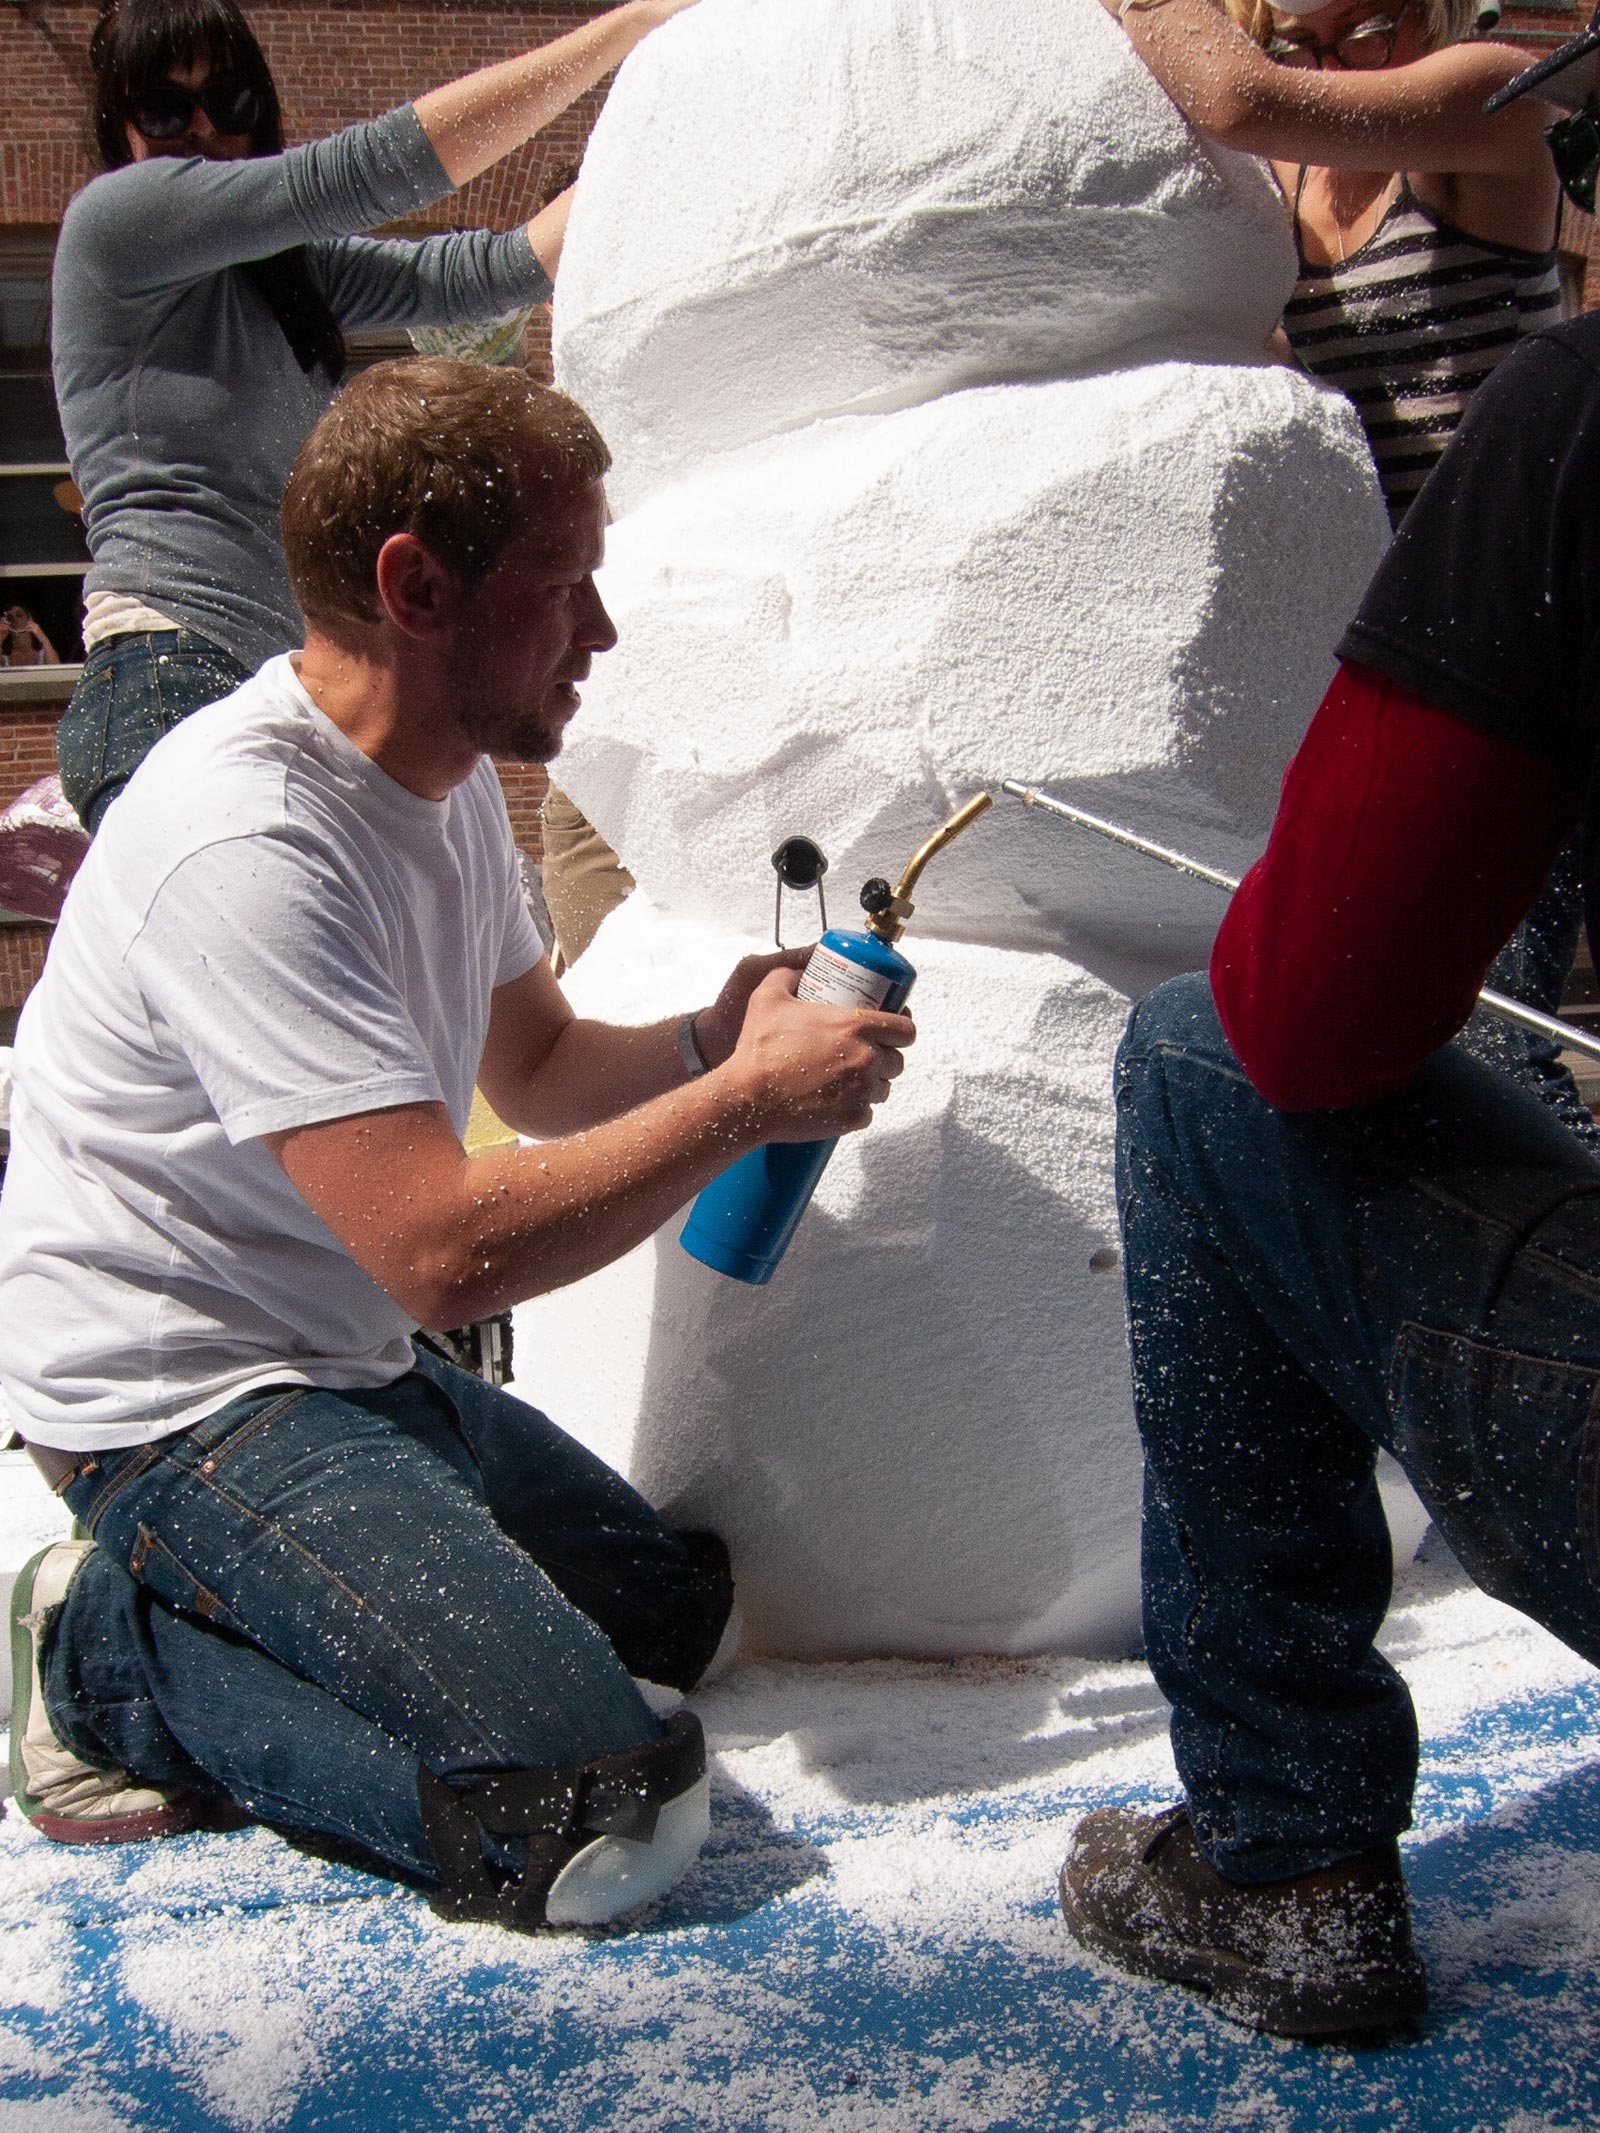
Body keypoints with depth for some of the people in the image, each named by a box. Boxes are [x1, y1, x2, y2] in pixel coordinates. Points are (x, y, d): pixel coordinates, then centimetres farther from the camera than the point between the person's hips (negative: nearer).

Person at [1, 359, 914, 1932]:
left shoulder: (447, 782, 6)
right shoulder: (247, 844, -26)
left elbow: (536, 1065, 19)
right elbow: (449, 1250, -30)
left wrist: (706, 1039, -3)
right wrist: (748, 1099, -20)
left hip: (348, 1363, 10)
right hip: (185, 1409, -10)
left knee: (670, 1608, 16)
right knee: (595, 1812, -20)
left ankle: (182, 1622, 11)